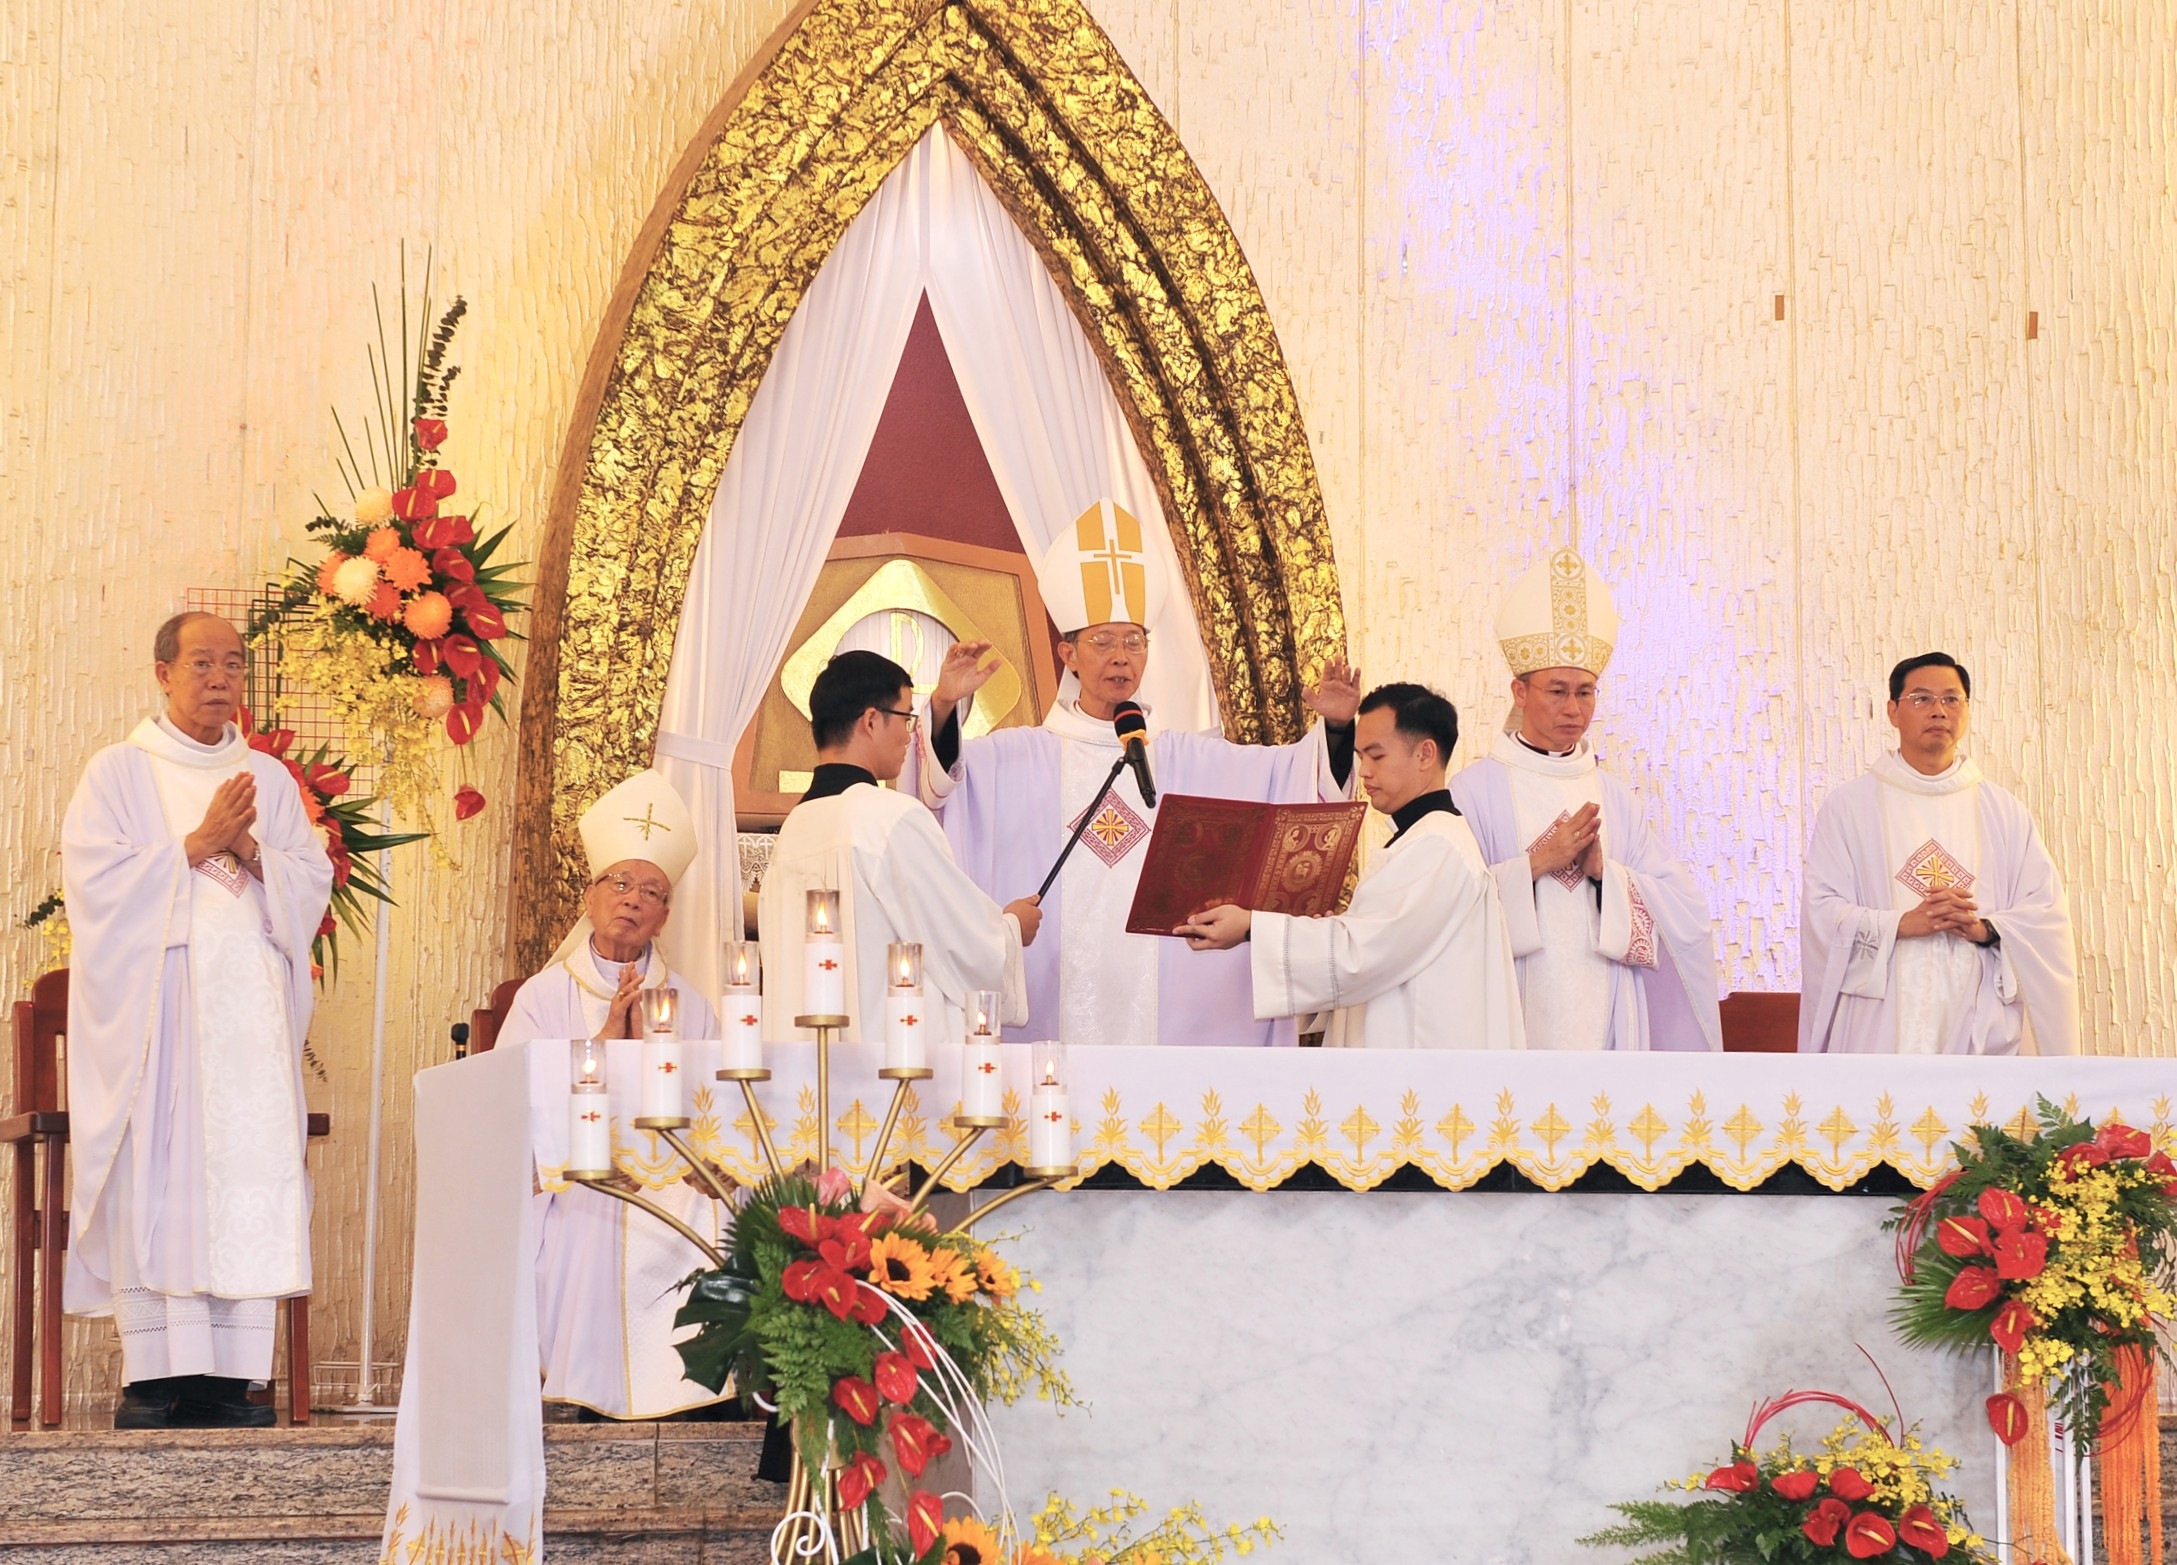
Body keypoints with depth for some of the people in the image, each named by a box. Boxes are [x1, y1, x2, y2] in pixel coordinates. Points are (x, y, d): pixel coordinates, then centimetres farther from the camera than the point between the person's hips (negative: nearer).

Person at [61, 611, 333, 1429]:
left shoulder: (270, 779, 17)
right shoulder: (118, 772, 6)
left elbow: (313, 881, 11)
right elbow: (95, 879, -6)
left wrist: (251, 853, -7)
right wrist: (197, 844, -10)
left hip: (252, 1007, 4)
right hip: (155, 1007, -3)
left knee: (249, 1177, -3)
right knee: (156, 1176, -9)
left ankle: (225, 1375, -3)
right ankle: (151, 1379, -8)